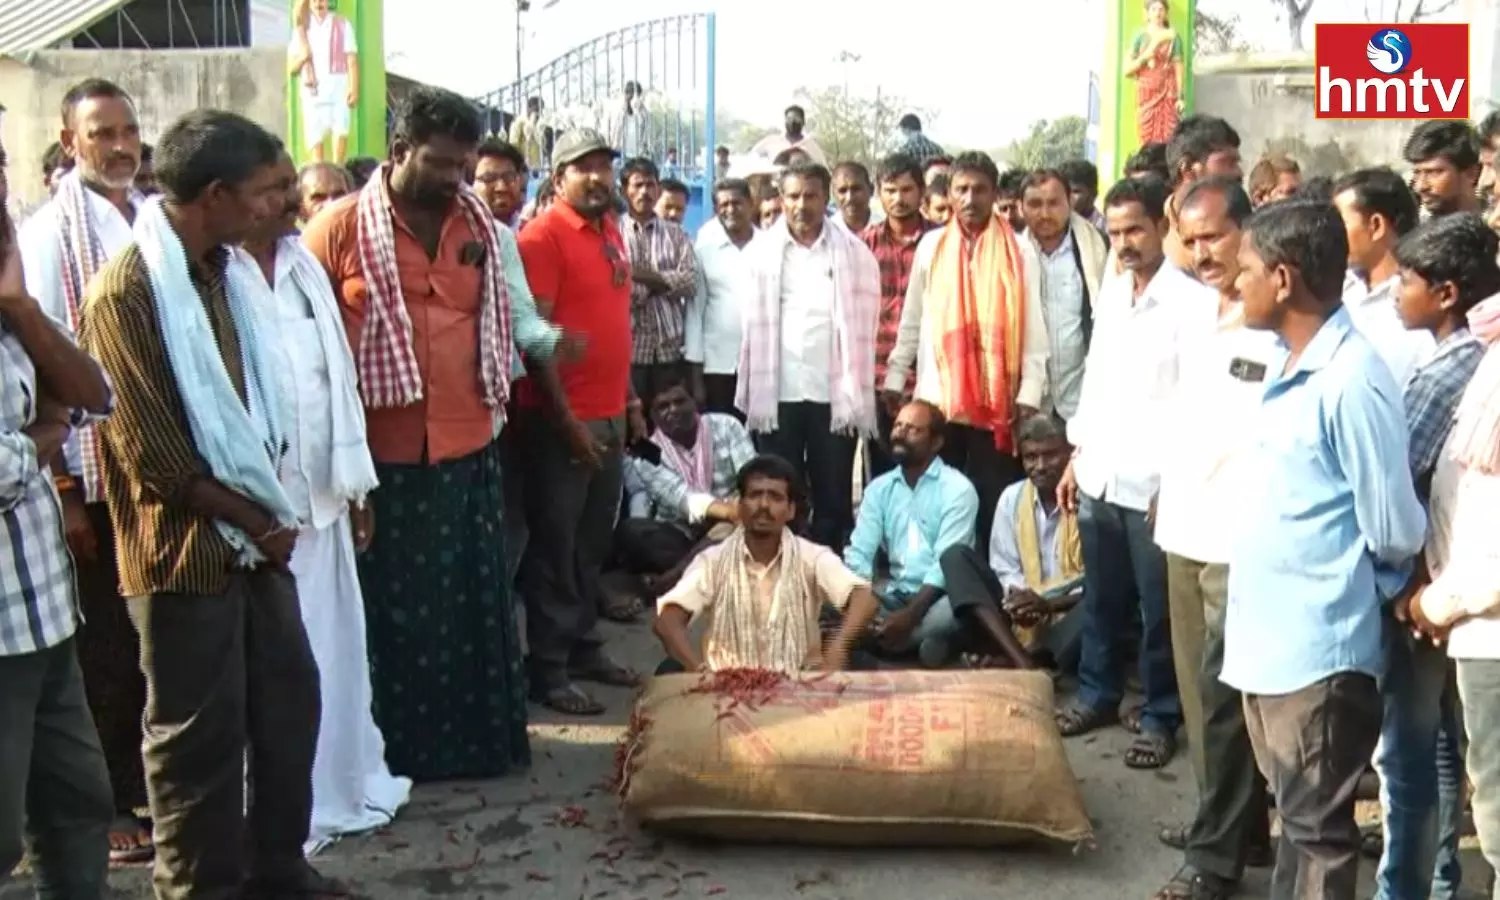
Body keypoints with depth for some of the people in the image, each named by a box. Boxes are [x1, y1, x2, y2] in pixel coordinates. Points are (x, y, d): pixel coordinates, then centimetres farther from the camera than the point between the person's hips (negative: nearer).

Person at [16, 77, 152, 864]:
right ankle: (109, 802, 21)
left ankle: (157, 784, 28)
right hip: (95, 471, -4)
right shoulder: (48, 233, -6)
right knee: (105, 643, 7)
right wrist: (60, 488, -12)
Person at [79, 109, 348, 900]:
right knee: (200, 732, 5)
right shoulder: (126, 291, -17)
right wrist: (255, 519, -11)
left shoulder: (222, 271, 9)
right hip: (186, 548, -8)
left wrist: (268, 507, 3)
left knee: (289, 699, 15)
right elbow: (152, 454, -18)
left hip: (252, 535, 8)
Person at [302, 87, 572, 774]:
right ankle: (396, 747, 21)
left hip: (468, 449, 4)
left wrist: (548, 344, -1)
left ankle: (480, 736, 26)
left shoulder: (485, 230, 9)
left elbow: (514, 316, 17)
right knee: (390, 608, 8)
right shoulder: (337, 230, -4)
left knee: (473, 602, 12)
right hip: (377, 456, -3)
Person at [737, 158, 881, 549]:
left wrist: (855, 397, -7)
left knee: (834, 500, 7)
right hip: (777, 395, 1)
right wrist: (753, 394, -4)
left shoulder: (854, 252, 3)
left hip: (834, 396, -1)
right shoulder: (761, 249, 5)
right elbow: (752, 323, 2)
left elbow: (863, 327, -1)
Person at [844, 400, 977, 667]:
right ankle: (925, 642, -21)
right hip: (895, 595, 4)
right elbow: (858, 554, 0)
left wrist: (910, 615, -29)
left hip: (938, 596, -4)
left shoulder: (957, 488, -7)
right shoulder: (879, 488, 9)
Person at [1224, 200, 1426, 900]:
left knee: (1316, 826, 6)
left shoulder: (1351, 381, -21)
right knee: (1293, 812, 22)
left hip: (1318, 647, -8)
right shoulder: (1286, 363, 7)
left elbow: (1395, 531, -15)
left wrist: (1352, 580, 2)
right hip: (1267, 635, 9)